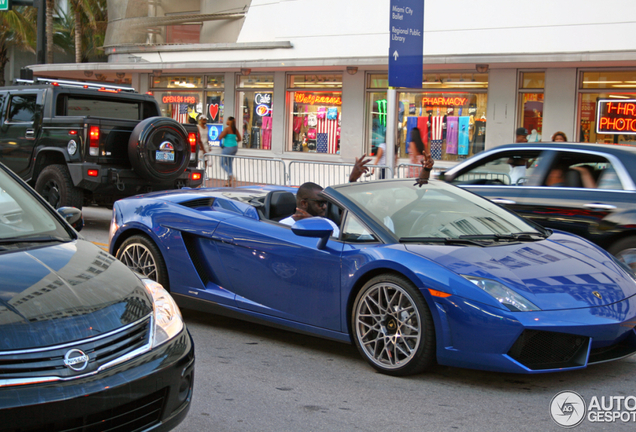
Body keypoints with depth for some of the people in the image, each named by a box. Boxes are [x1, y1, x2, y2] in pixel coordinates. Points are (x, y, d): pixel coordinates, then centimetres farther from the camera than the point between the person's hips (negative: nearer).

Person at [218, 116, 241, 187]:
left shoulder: (227, 129, -15)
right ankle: (229, 182, 13)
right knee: (229, 164, 14)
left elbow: (220, 137, -14)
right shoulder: (235, 129, 7)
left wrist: (221, 133, 6)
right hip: (235, 147, 8)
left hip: (228, 148, -8)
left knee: (222, 164, 0)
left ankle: (232, 176, -19)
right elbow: (239, 139, 14)